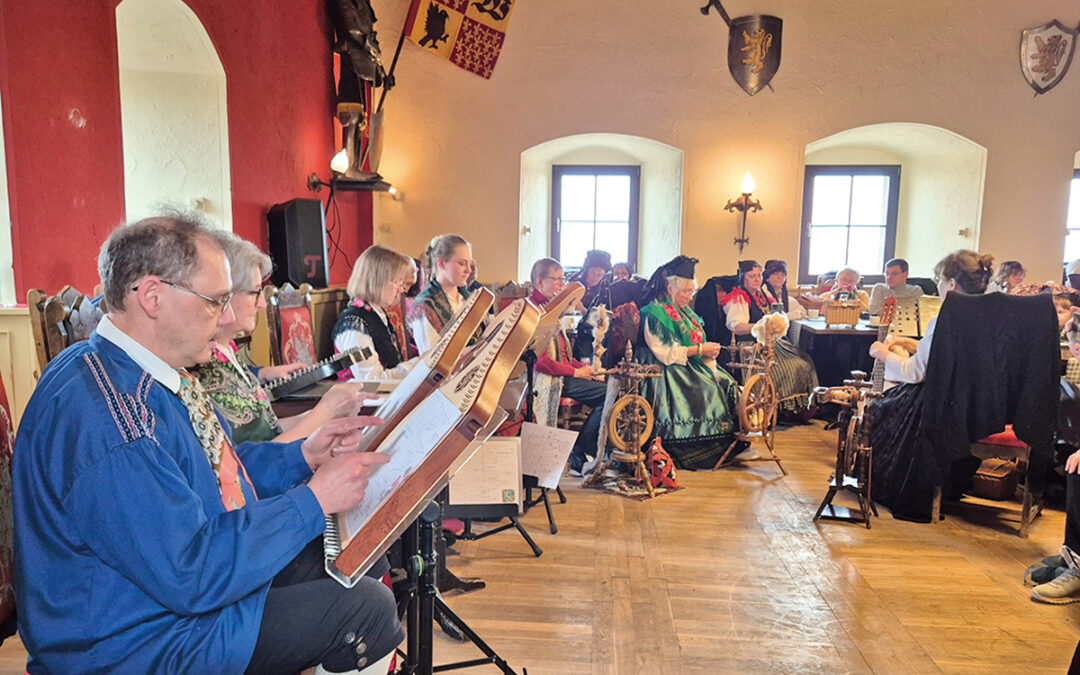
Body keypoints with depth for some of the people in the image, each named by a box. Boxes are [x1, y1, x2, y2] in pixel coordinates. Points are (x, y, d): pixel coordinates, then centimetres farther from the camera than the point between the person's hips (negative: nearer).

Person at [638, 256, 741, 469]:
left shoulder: (684, 311, 17)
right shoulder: (655, 313, -11)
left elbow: (695, 342, 21)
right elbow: (666, 353, -18)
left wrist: (709, 352, -1)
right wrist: (700, 350, -16)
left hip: (690, 365, 9)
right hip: (667, 371, -9)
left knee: (727, 384, -7)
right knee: (705, 390, -25)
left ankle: (730, 441, -7)